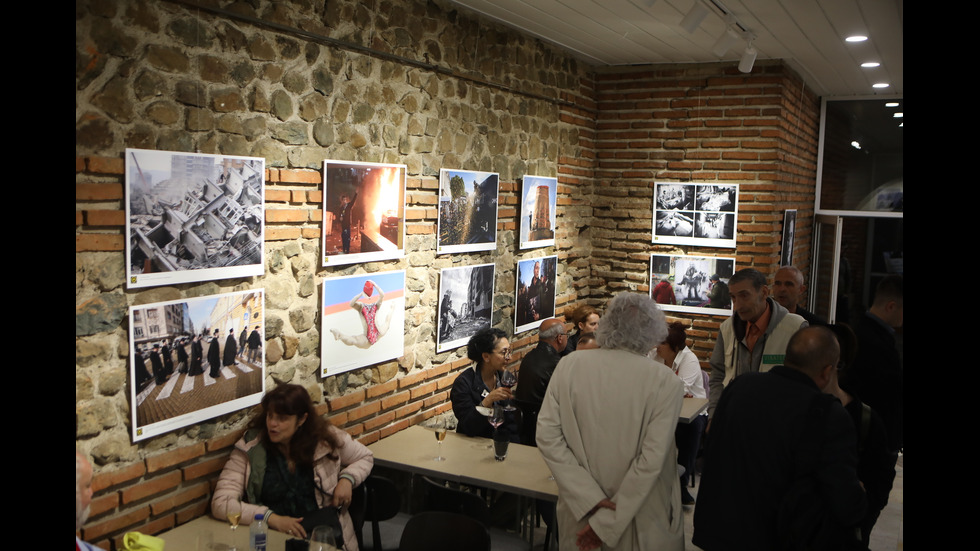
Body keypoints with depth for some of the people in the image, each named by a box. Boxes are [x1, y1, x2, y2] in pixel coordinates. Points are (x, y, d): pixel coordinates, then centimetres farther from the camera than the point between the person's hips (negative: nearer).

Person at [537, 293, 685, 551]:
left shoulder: (569, 365, -9)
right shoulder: (665, 382, -16)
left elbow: (547, 436, -12)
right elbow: (651, 459, -19)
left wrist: (591, 499, -12)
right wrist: (607, 521, -14)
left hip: (581, 513, 2)